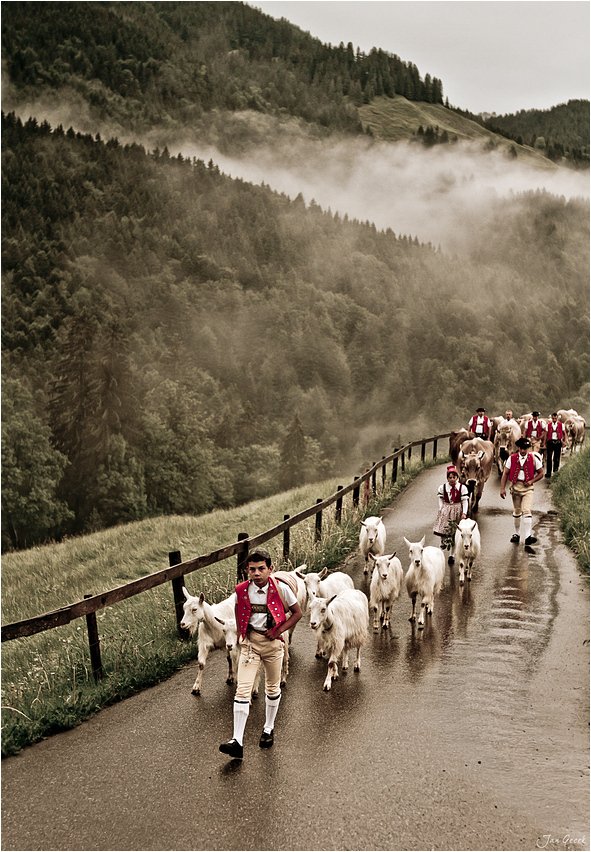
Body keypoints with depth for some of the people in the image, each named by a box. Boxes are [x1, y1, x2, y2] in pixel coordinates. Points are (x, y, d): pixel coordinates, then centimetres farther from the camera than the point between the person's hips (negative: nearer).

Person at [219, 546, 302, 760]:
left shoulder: (281, 589, -13)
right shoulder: (242, 591, -7)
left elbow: (297, 613, -1)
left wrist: (279, 631, -9)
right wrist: (240, 634, 8)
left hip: (272, 641, 0)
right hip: (251, 641, 0)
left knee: (273, 688, 15)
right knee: (242, 689, -10)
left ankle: (268, 729, 38)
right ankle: (237, 741, -12)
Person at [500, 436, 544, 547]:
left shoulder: (534, 459, 0)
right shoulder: (512, 459, 1)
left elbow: (541, 473, 8)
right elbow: (505, 473, 3)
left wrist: (531, 481, -7)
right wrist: (502, 488, -6)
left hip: (528, 488, -2)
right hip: (515, 487, 2)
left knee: (527, 510, -16)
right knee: (516, 511, 11)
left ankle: (528, 537, -20)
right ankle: (517, 534, 28)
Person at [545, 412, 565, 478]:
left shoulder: (561, 425, 5)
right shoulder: (548, 425, 6)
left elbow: (564, 434, 10)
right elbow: (546, 435, 9)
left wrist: (564, 441, -1)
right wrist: (545, 444, 5)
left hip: (558, 442, 0)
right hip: (550, 442, 0)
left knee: (557, 458, 5)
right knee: (549, 458, -7)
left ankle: (556, 469, 20)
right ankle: (548, 473, -6)